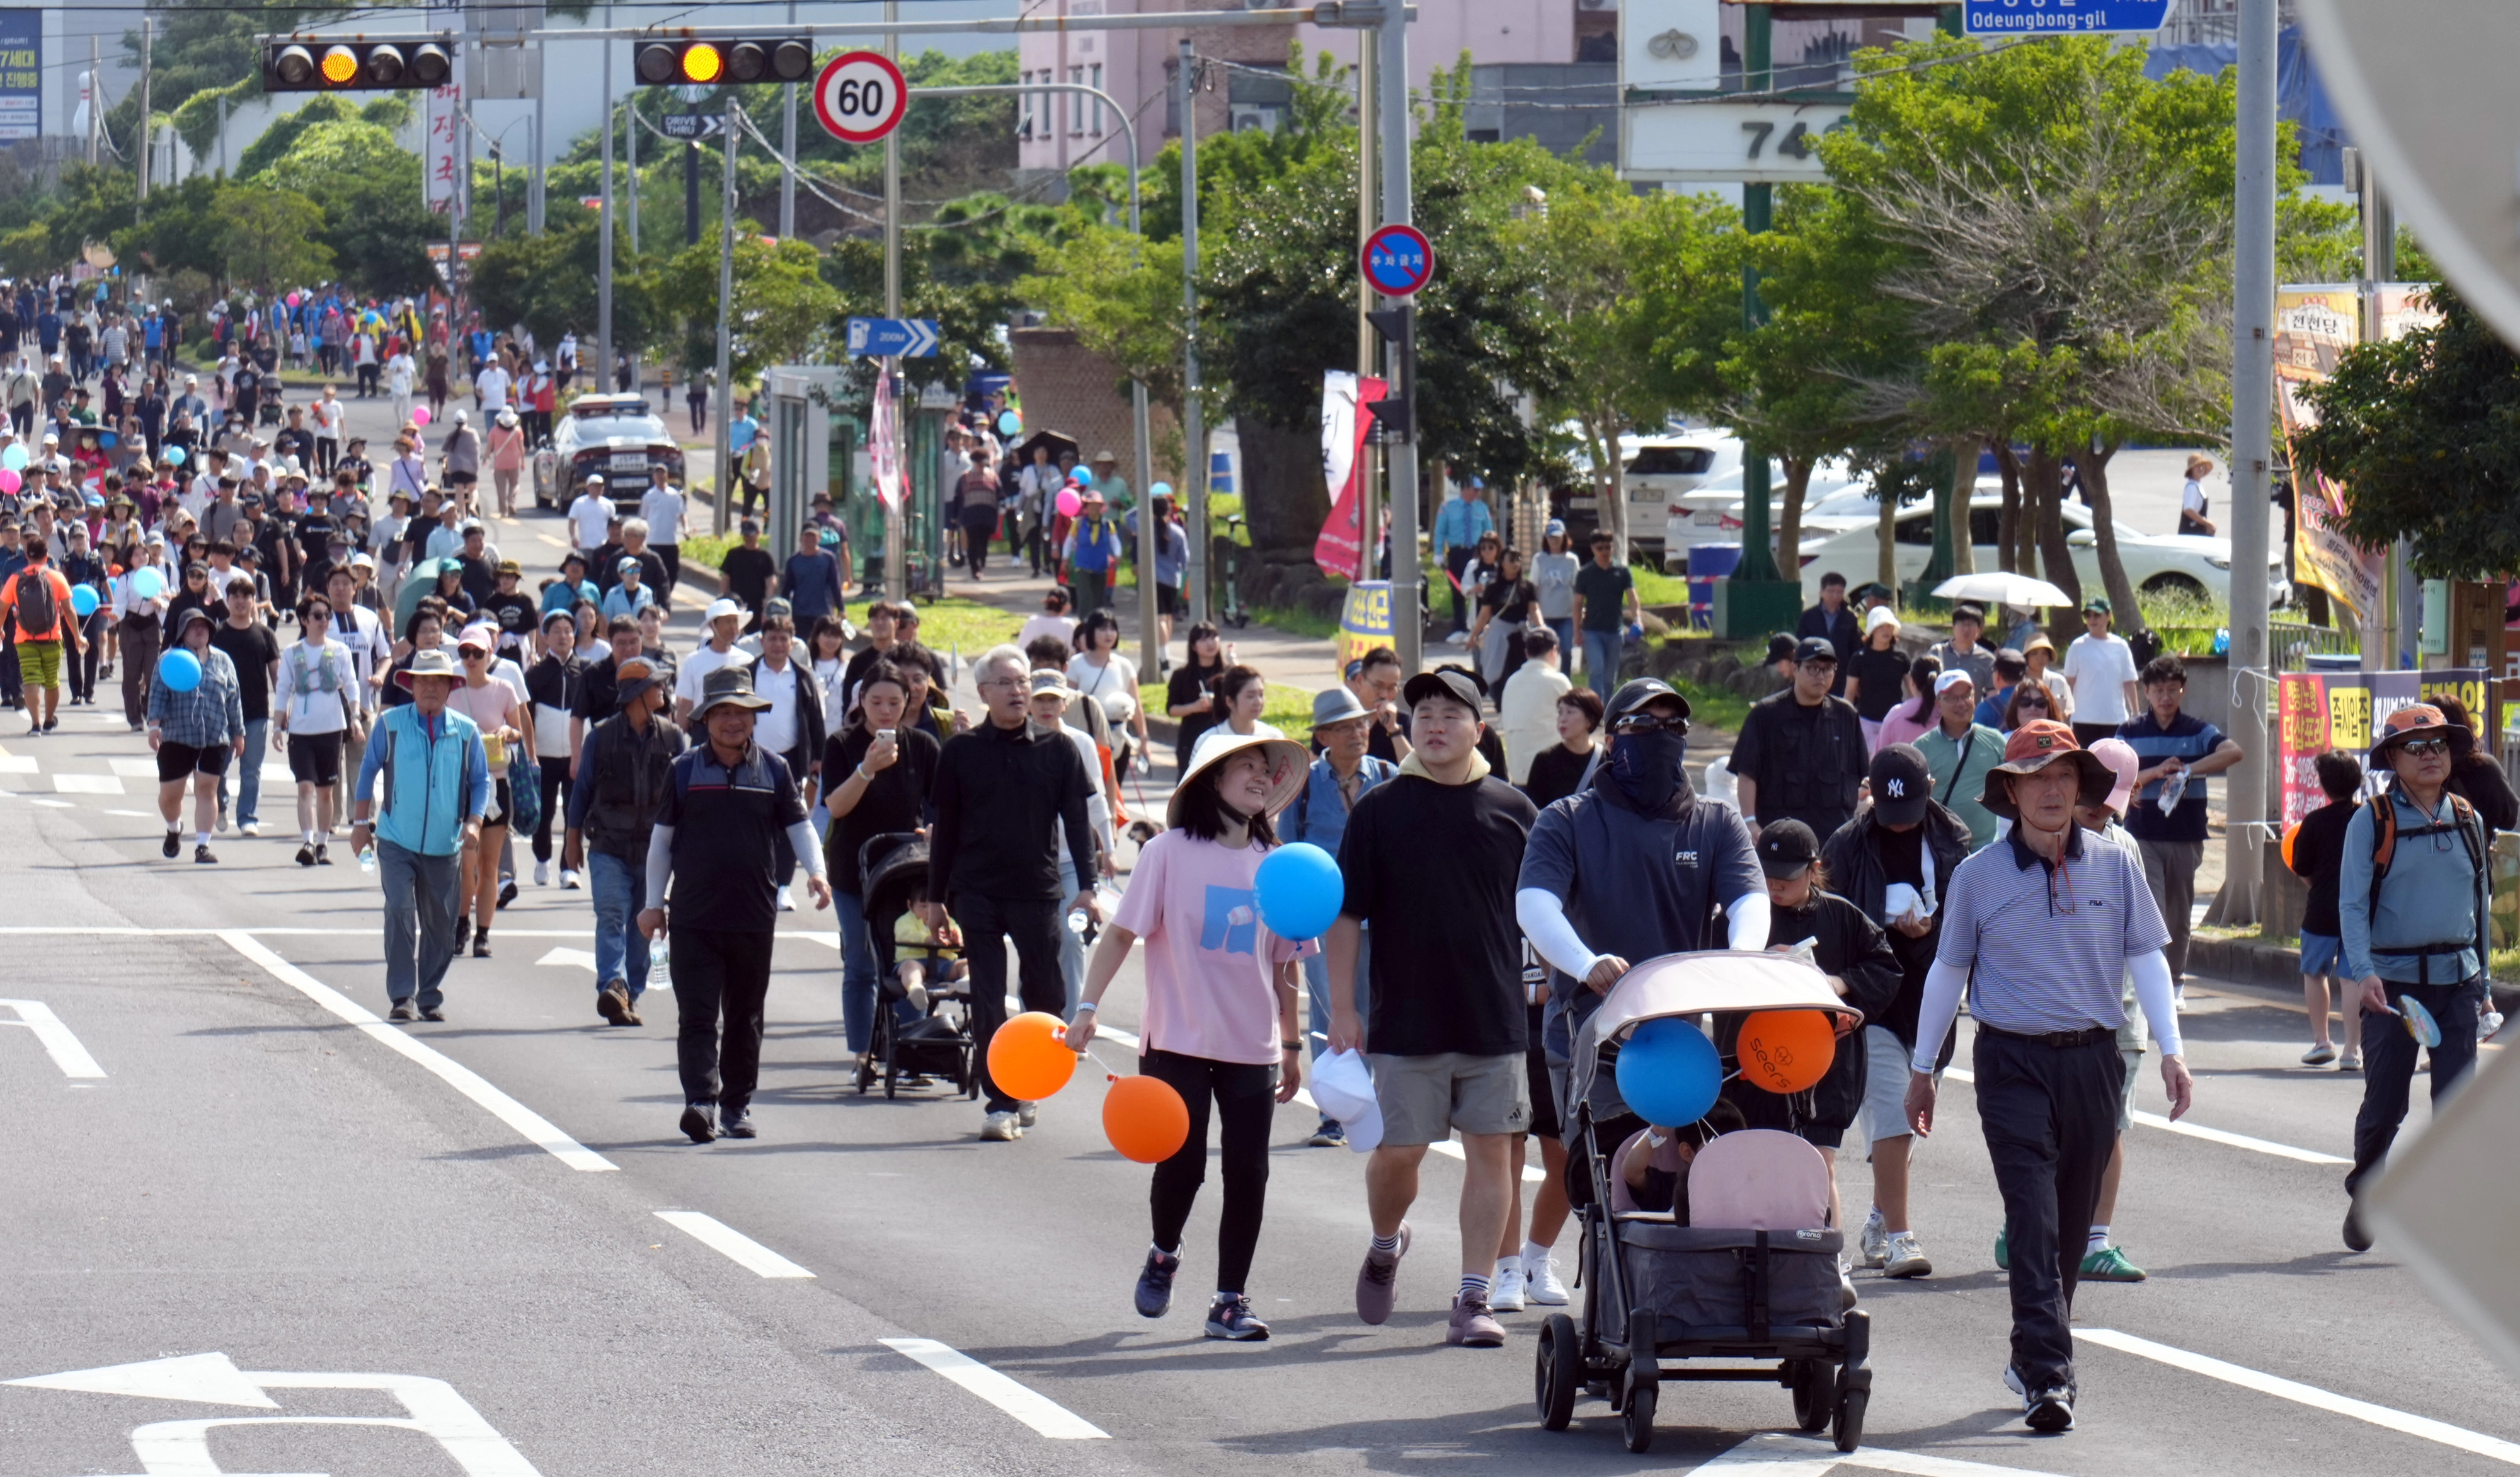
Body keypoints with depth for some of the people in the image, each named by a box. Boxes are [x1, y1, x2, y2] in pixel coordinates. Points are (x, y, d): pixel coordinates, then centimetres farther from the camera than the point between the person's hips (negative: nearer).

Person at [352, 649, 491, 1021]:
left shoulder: (465, 732, 4)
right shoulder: (391, 725, 1)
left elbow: (480, 781, 11)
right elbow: (368, 772, 9)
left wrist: (473, 823, -4)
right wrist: (360, 822, 5)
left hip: (445, 846, 2)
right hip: (397, 840, -2)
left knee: (439, 922, 7)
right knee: (400, 911, -15)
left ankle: (431, 996, 20)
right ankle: (402, 996, -13)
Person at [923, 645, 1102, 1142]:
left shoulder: (1057, 751, 4)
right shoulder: (961, 753, 4)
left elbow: (1077, 821, 5)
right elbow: (944, 829, 8)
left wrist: (1088, 886, -5)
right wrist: (935, 898, 8)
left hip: (1038, 893, 0)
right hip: (977, 894, 0)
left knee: (1046, 997, 5)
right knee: (988, 1003, -3)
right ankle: (1001, 1104, 0)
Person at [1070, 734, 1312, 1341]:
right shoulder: (1170, 853, -5)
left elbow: (1284, 963, 13)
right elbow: (1122, 931, -4)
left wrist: (1292, 1047, 15)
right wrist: (1088, 1006, -13)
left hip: (1252, 1047, 3)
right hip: (1178, 1041, -3)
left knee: (1247, 1172, -1)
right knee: (1182, 1165, -2)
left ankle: (1231, 1300, 9)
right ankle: (1163, 1257, 28)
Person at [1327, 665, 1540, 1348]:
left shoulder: (1512, 811, 4)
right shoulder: (1380, 811, 1)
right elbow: (1347, 915, 2)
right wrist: (1342, 1009, -3)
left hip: (1496, 1020, 1)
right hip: (1406, 1021, -1)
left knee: (1491, 1150, -1)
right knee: (1398, 1150, 0)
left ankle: (1474, 1298, 4)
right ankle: (1386, 1244, 31)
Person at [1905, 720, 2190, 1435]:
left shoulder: (2115, 867, 4)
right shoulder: (1978, 876, 1)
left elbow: (2147, 957, 7)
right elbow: (1948, 970, 10)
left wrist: (2171, 1049, -3)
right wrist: (1922, 1068, 14)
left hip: (2093, 1060, 2)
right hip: (2014, 1061, -2)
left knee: (2072, 1221, 10)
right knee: (2034, 1221, -12)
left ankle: (2034, 1355, 27)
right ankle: (2047, 1375, -17)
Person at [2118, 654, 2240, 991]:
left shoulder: (2197, 731, 3)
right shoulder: (2130, 732, 5)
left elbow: (2233, 752, -14)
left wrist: (2189, 770, -25)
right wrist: (2156, 772, -17)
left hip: (2187, 837, 1)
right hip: (2143, 835, -1)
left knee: (2180, 916, 9)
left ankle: (2175, 980, 24)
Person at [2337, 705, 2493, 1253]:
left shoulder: (2468, 822, 10)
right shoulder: (2372, 821, -2)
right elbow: (2351, 902, -7)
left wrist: (2482, 981, 17)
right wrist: (2364, 972, -20)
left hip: (2456, 981, 3)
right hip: (2393, 981, -3)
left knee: (2456, 1102, -5)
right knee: (2385, 1102, 3)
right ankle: (2363, 1196, 27)